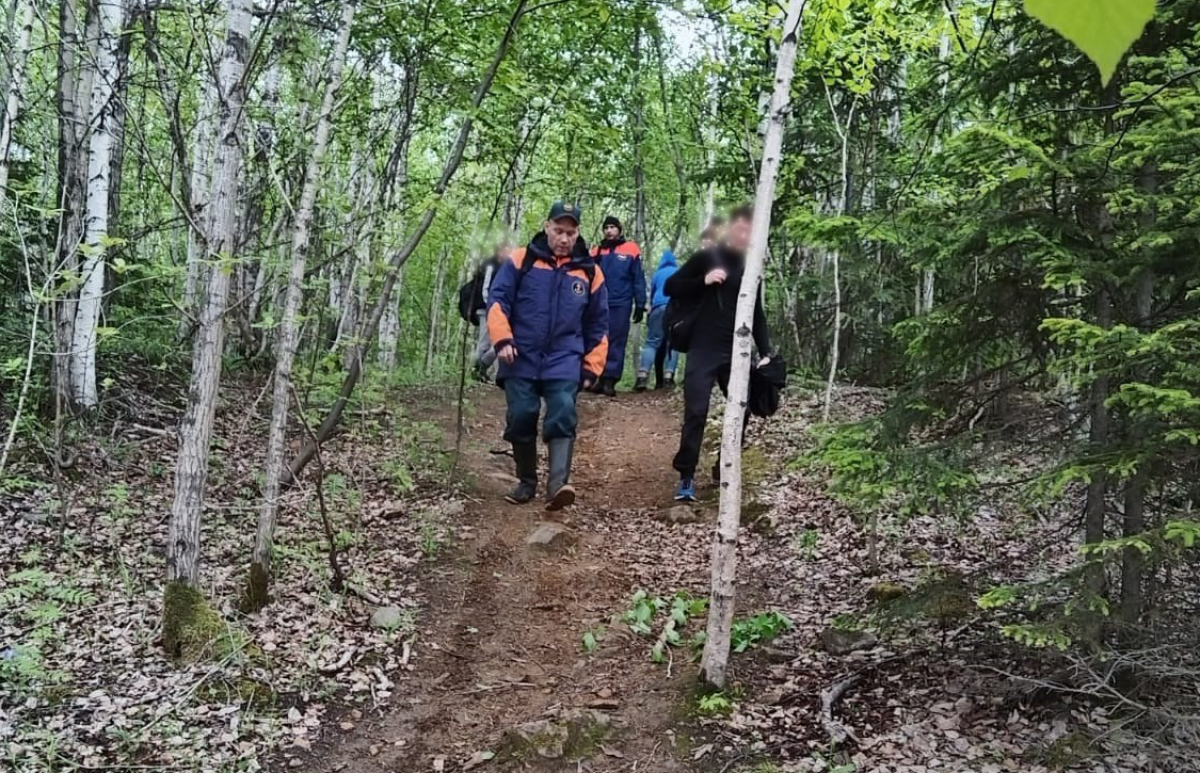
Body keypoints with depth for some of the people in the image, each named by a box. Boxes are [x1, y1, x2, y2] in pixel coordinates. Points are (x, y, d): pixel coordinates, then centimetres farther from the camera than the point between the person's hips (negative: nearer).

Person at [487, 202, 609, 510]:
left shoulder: (590, 272, 7)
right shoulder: (521, 261, 1)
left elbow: (597, 326, 12)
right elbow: (498, 300, -2)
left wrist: (592, 367, 9)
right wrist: (502, 339, -15)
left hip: (564, 363, 0)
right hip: (521, 360, 0)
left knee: (563, 416, -16)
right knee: (521, 419, 1)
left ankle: (558, 483, -24)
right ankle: (526, 483, 17)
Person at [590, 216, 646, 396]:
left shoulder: (630, 250, 1)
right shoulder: (597, 250, 10)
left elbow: (638, 279, 2)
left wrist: (640, 305, -2)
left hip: (621, 304, -3)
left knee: (616, 342, -1)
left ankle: (610, 380, 0)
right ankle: (600, 378, 11)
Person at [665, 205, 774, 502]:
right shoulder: (706, 258, 1)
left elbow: (757, 315, 18)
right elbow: (671, 286, 0)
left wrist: (765, 352, 8)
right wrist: (703, 281, -14)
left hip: (736, 352, 5)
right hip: (703, 350, -4)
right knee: (696, 411, -10)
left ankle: (725, 468, 22)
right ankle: (686, 476, 0)